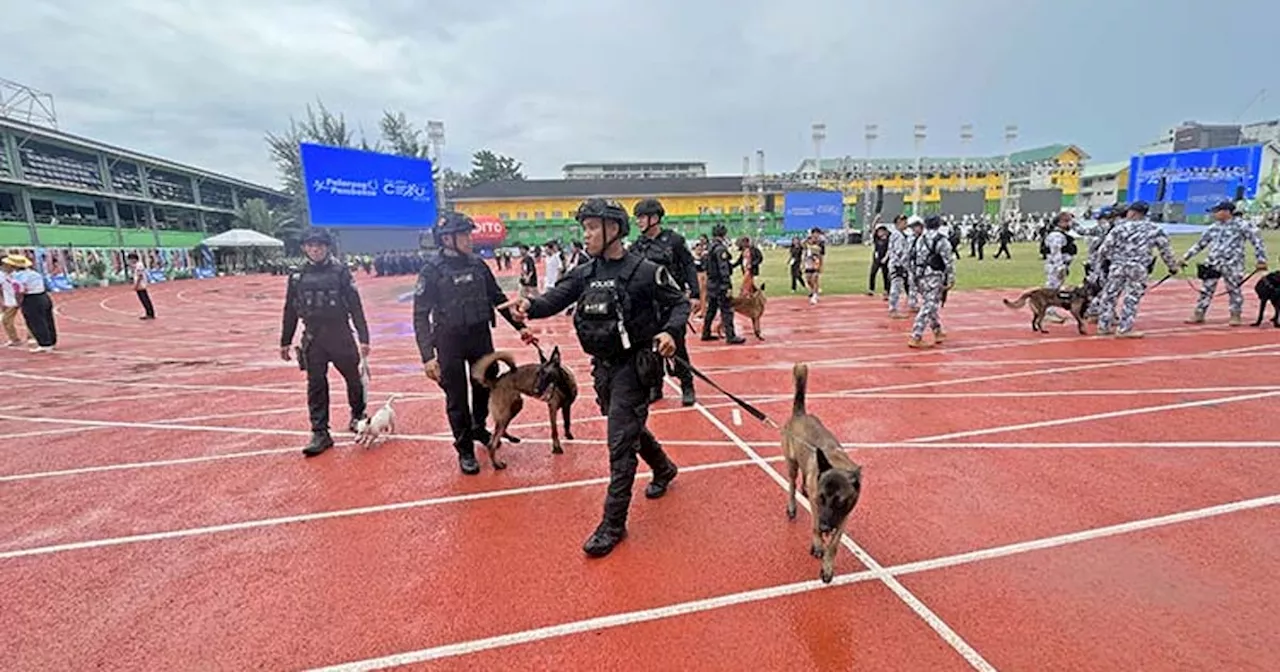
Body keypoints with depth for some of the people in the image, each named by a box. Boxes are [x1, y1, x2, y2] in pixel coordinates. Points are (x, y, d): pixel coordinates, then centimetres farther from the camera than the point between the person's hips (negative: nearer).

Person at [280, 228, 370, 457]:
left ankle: (358, 416, 33)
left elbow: (355, 306, -5)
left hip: (340, 334, -2)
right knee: (316, 386, 4)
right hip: (312, 338, 3)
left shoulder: (340, 271, -3)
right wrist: (285, 342, 14)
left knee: (353, 378, 9)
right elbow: (290, 311, 12)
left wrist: (363, 338, -9)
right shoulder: (298, 276, 6)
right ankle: (320, 433, 12)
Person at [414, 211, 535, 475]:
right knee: (457, 398, 6)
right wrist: (427, 356, -18)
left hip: (481, 336, 5)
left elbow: (498, 298, 11)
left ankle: (478, 428, 44)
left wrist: (520, 326, 8)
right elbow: (421, 316, -12)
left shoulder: (478, 265, 2)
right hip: (450, 341, -4)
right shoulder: (432, 270, -11)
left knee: (485, 386, 18)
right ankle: (465, 450, 22)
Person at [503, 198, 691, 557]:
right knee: (630, 427, 23)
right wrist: (530, 305, -27)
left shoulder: (645, 271, -13)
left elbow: (680, 303, -6)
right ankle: (664, 469, 51)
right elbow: (555, 299, -7)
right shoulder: (584, 274, 3)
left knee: (621, 442, -4)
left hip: (634, 365, -6)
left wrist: (670, 332, -24)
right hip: (603, 366, 7)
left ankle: (613, 524, 11)